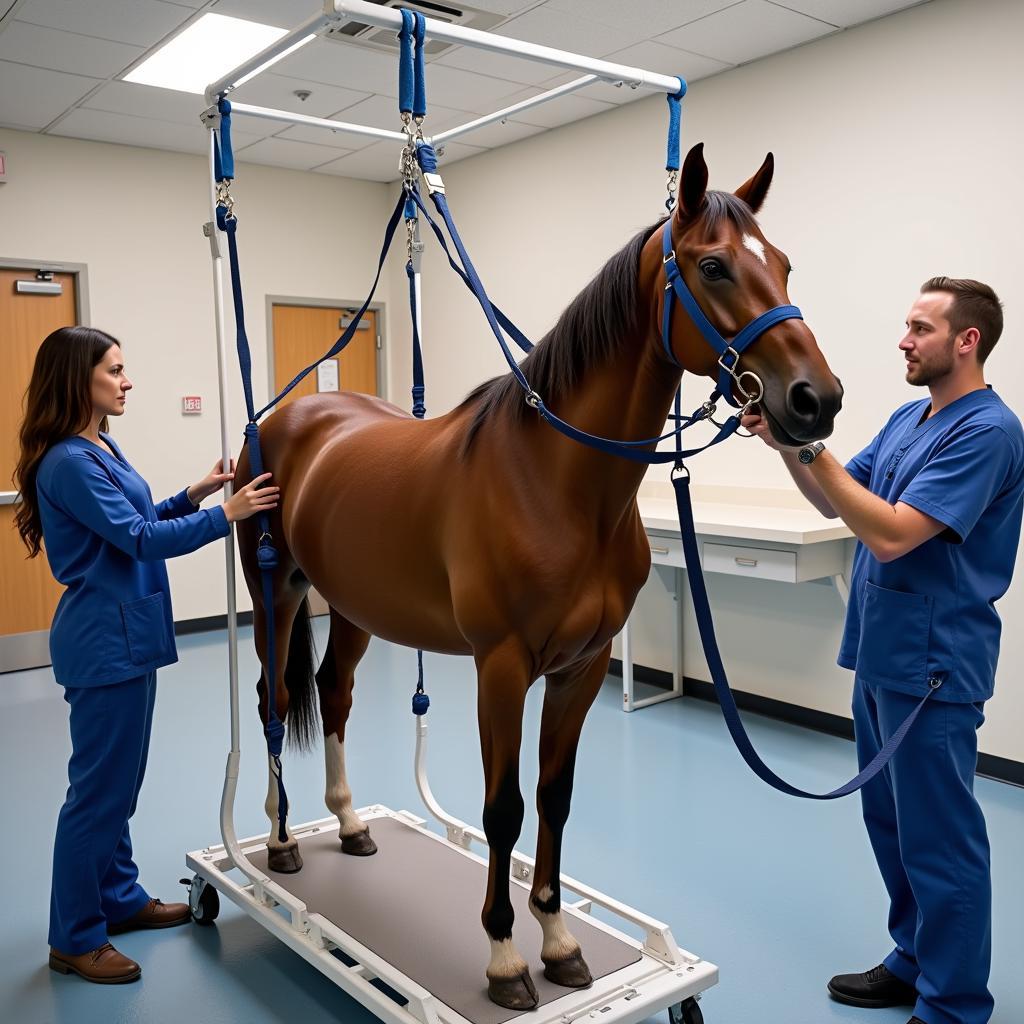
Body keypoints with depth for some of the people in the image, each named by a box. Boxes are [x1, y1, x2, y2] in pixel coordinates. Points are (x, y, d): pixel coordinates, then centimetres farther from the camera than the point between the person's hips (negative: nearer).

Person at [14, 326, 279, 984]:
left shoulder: (101, 449, 11)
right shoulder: (69, 462, -19)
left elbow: (136, 523, 19)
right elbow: (140, 540, -22)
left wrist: (193, 494, 7)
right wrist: (226, 514, -20)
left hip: (127, 637, 10)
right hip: (106, 642, -10)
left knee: (121, 781, 19)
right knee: (100, 787, 1)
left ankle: (120, 899, 35)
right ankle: (75, 939, 16)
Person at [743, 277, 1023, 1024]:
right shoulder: (907, 420, 12)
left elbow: (891, 534, -26)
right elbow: (836, 504, 13)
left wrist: (810, 446, -25)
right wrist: (787, 443, -3)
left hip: (933, 667, -9)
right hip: (880, 657, 9)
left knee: (939, 837, 3)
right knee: (892, 823, 19)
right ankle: (916, 961, 36)